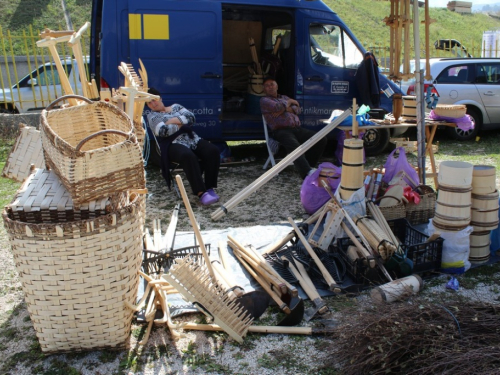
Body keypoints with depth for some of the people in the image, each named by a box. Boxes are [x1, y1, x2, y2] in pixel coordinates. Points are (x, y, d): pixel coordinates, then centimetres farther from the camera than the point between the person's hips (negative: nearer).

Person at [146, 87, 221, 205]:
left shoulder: (176, 106, 24)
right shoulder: (152, 116, 12)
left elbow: (191, 117, 6)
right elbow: (162, 131, -8)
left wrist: (173, 120, -3)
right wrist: (180, 125, 1)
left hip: (193, 139, 5)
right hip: (174, 144, -5)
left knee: (213, 151, -24)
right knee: (188, 156, -39)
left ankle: (209, 187, -21)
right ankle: (201, 193, -41)